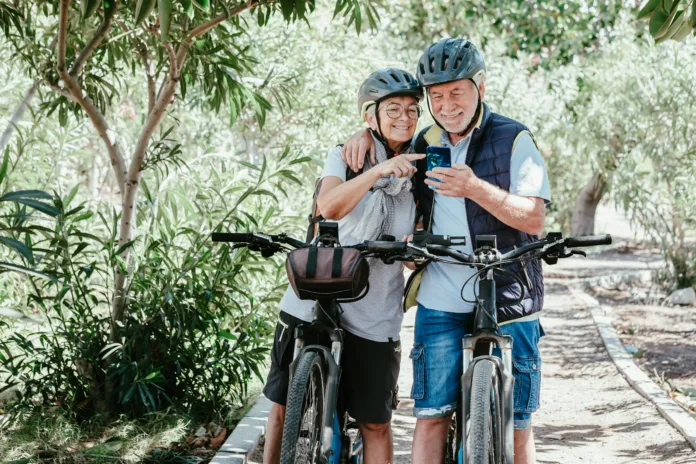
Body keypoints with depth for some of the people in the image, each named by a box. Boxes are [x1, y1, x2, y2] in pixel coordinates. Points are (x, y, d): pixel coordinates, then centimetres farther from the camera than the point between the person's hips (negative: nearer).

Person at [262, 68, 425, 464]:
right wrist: (378, 170, -32)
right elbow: (329, 207, -21)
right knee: (285, 407, 6)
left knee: (376, 423, 3)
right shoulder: (346, 158, 1)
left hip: (374, 319, 1)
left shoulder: (419, 172, 7)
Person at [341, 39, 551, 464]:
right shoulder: (423, 146, 12)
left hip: (508, 303, -3)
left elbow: (534, 219, -12)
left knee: (515, 424, 1)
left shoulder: (515, 139, -2)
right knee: (431, 416, -3)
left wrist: (476, 189, -27)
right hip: (441, 305, 3)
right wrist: (366, 136, 9)